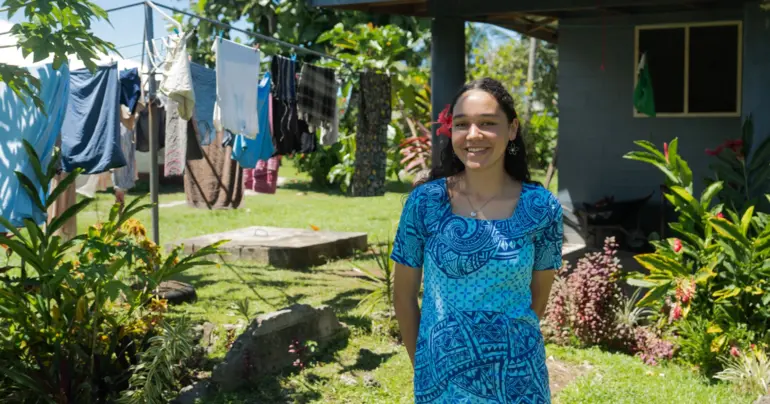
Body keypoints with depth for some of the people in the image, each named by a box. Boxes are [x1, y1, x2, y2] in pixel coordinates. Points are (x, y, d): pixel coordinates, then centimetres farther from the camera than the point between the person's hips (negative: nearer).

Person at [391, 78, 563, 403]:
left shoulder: (542, 208, -8)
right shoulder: (424, 201, -9)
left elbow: (539, 297, 4)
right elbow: (404, 294, 0)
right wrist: (421, 364, 5)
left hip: (517, 377, 0)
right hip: (441, 375, 0)